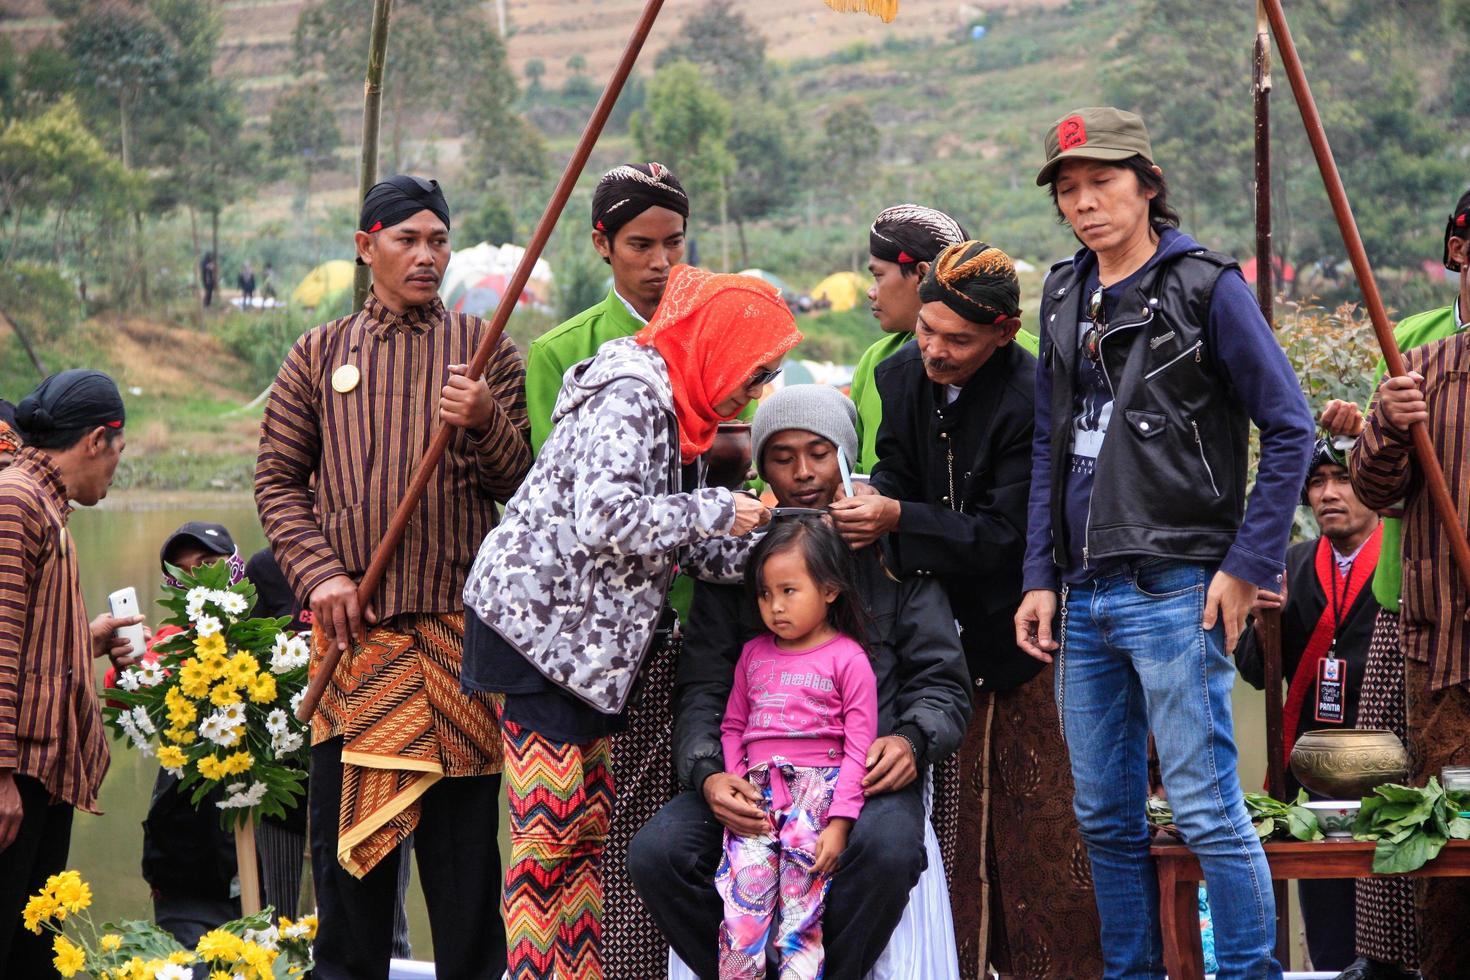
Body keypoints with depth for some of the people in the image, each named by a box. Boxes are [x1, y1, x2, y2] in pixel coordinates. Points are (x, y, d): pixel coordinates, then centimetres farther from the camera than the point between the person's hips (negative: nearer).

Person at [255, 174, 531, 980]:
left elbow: (521, 486, 5)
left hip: (460, 624, -1)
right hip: (355, 623, 1)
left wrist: (486, 426, -16)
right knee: (344, 825, 3)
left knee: (463, 835, 0)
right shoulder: (319, 355, 11)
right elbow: (277, 480, 9)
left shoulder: (486, 350, 9)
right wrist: (320, 576, -5)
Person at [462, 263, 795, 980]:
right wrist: (714, 512, -19)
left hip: (591, 637, 10)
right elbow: (605, 519, -28)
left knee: (590, 823, 9)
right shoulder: (631, 395, -17)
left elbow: (675, 541, 14)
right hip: (539, 619, -10)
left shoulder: (673, 405, 14)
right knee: (550, 823, -10)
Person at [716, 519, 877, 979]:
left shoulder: (847, 658, 1)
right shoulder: (754, 655, 17)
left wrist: (840, 821, -10)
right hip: (757, 791, 4)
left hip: (818, 787, -4)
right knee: (741, 902, -11)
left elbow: (859, 747, -3)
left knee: (801, 912, -10)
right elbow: (732, 728, 19)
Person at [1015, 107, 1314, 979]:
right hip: (1083, 598, 7)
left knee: (1208, 809, -8)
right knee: (1105, 817, 11)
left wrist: (1249, 564, -11)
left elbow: (1290, 430, -6)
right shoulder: (1065, 296, 14)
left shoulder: (1207, 286, -5)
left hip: (1174, 591, -7)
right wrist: (1041, 578, 11)